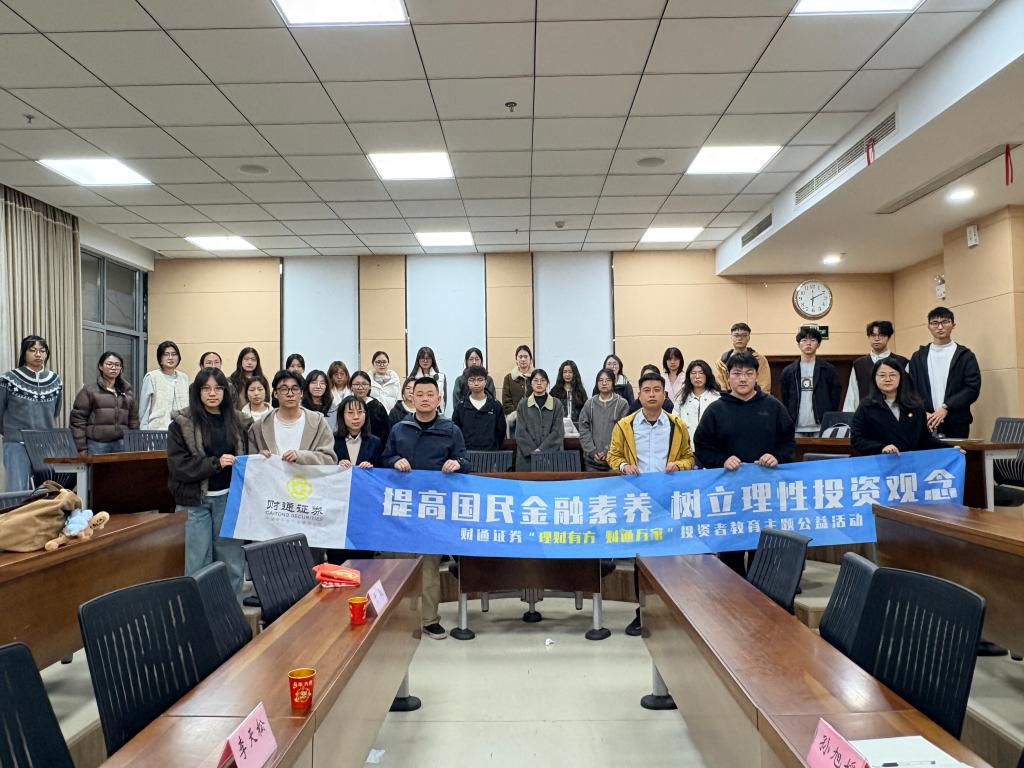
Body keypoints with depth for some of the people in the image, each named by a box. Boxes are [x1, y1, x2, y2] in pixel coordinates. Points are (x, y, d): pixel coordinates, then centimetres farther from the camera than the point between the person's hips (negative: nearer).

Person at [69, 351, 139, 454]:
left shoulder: (127, 391, 14)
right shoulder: (89, 390, 1)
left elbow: (133, 420, 16)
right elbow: (77, 420, -1)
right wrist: (81, 449, -6)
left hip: (121, 445, 3)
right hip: (97, 445, -3)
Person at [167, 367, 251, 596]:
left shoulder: (238, 421, 8)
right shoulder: (181, 423, -1)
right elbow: (177, 465, -8)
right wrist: (216, 463, -17)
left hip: (229, 498, 3)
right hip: (196, 500, -2)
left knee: (232, 559, 8)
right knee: (198, 562, 4)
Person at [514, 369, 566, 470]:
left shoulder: (557, 404, 5)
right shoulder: (522, 404, 8)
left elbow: (558, 431, -2)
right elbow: (521, 432, 1)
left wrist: (541, 450, -12)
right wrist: (533, 451, -11)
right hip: (527, 456, 1)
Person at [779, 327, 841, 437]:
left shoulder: (829, 370, 5)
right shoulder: (788, 371, 9)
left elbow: (835, 398, 5)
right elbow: (784, 400, 11)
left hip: (821, 428, -1)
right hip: (797, 429, 1)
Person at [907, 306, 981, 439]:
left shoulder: (965, 356, 5)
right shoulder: (918, 357, 10)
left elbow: (973, 388, -3)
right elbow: (910, 388, 4)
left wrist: (945, 408, -13)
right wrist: (923, 413, -10)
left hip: (956, 425, -1)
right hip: (924, 425, 1)